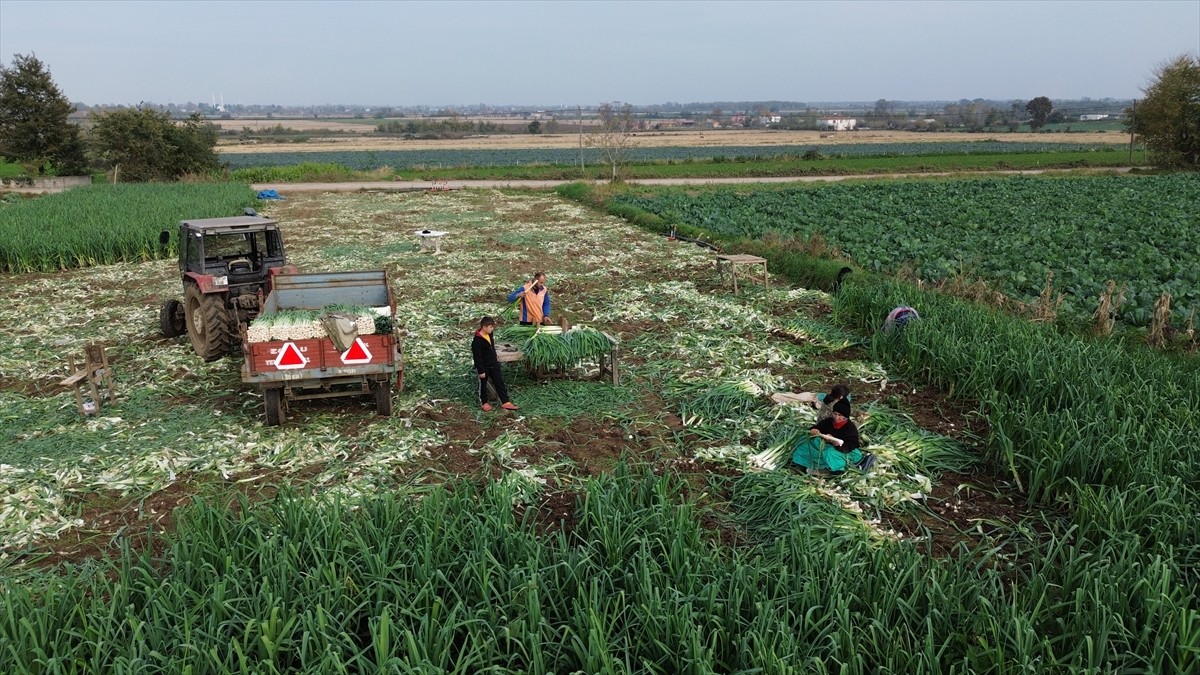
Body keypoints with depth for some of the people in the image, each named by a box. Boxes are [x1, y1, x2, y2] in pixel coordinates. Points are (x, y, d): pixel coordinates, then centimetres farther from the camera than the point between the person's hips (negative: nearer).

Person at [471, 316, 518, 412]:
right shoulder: (477, 341, -25)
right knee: (483, 385, 11)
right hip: (484, 367, -7)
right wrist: (481, 371, -19)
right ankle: (484, 403, 28)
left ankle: (505, 402, 13)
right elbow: (477, 357, -22)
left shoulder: (490, 334, 0)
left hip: (493, 364, 7)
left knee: (499, 382, 8)